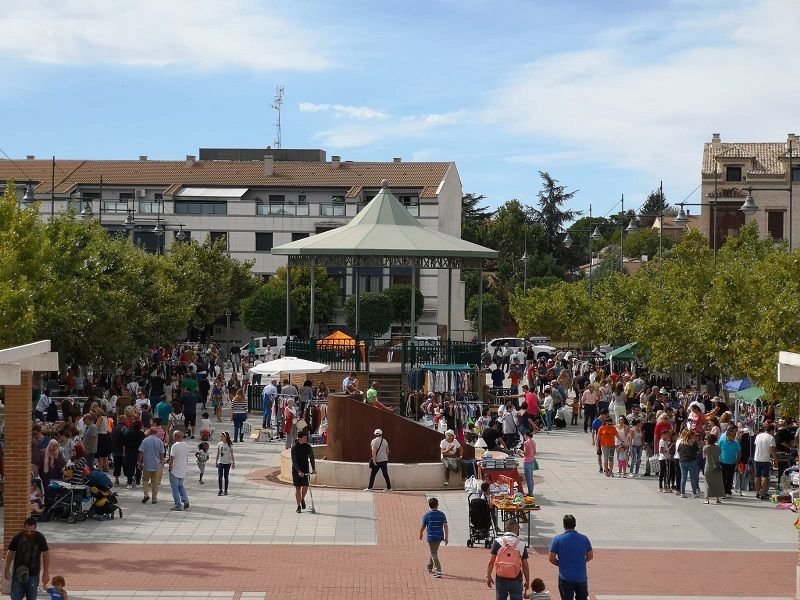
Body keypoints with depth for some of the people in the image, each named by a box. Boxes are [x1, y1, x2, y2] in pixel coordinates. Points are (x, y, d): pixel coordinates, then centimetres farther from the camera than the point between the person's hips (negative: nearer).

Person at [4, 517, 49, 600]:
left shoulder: (39, 538, -8)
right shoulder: (17, 538, -6)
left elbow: (46, 555, -2)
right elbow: (10, 553, 8)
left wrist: (46, 573, -3)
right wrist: (6, 570, 10)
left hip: (33, 575, -1)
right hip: (17, 574, 1)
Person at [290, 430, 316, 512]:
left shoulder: (308, 446, 0)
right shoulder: (294, 447, -10)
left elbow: (311, 458, 1)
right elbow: (294, 460, -15)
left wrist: (313, 469, -12)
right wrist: (299, 471, -25)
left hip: (305, 469, 2)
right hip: (296, 470, -2)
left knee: (305, 487, -7)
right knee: (298, 488, 0)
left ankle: (302, 499, 23)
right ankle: (299, 506, 9)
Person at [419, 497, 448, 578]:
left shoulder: (426, 515, -6)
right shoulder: (442, 514, 0)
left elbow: (422, 527, 1)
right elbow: (445, 526, -4)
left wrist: (420, 535, 19)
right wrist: (446, 537, 1)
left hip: (431, 537, -3)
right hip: (439, 537, 3)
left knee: (434, 554, -1)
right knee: (434, 552, 22)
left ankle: (438, 571, -12)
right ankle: (430, 567, 37)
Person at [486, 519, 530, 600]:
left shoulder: (497, 542, -3)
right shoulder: (522, 544, -2)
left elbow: (491, 562, -4)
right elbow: (525, 566, -1)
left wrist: (488, 576, 4)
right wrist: (527, 581, 9)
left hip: (501, 579, 1)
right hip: (516, 580, -1)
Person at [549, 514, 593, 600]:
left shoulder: (557, 539, -8)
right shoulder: (584, 539, -1)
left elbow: (552, 559, -6)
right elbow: (590, 556, 7)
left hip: (565, 577, -2)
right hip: (581, 577, 2)